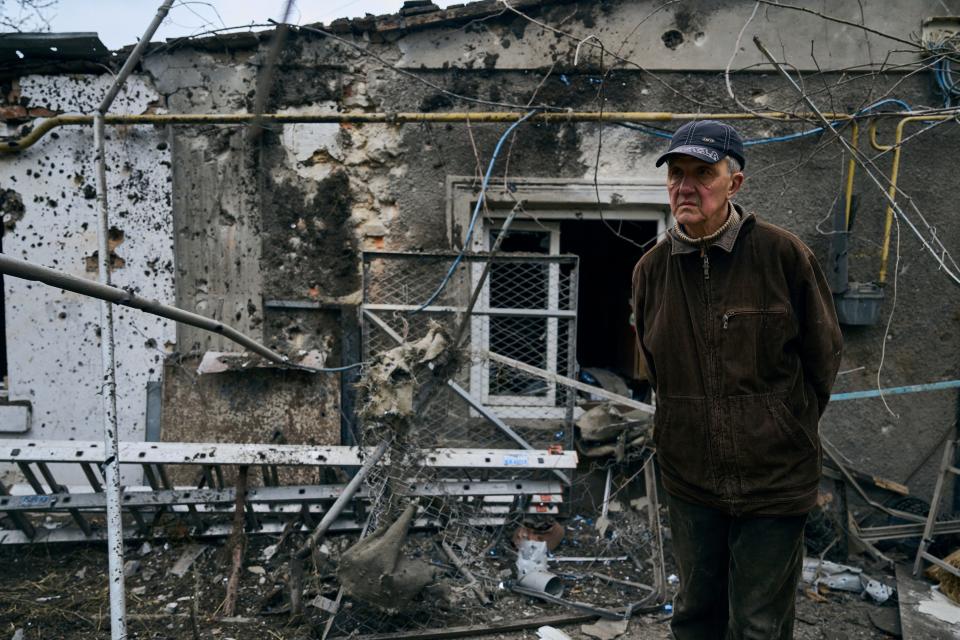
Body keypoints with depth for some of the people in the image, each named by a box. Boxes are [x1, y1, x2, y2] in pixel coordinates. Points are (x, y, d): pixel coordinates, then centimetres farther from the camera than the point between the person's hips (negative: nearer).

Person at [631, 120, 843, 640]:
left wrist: (786, 430, 5)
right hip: (689, 478, 3)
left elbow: (823, 354, 0)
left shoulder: (783, 254, -12)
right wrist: (691, 427, 11)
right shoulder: (652, 268, -2)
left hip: (774, 478, -3)